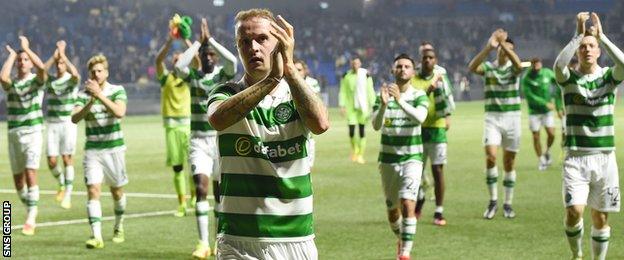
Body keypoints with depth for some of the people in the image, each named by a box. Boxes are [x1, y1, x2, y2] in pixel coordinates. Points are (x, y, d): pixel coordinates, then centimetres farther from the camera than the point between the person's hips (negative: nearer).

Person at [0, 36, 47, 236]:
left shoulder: (37, 81, 0)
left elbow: (42, 68, -23)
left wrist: (26, 48, -15)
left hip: (33, 133, -4)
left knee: (31, 174, -17)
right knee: (18, 178, 8)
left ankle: (31, 219, -18)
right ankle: (30, 210, 29)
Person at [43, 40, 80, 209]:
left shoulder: (72, 80, -2)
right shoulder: (49, 80, 6)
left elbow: (75, 74, -28)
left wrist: (62, 55, -25)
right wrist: (54, 56, -23)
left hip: (68, 123, -3)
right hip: (52, 124, 3)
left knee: (67, 159, -8)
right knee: (51, 161, -2)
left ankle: (68, 194, -2)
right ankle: (62, 184, 25)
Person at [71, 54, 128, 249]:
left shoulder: (117, 91, -4)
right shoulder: (83, 95, 0)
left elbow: (119, 112, -22)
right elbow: (75, 118, -13)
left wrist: (100, 95, -28)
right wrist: (91, 101, -27)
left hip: (114, 148, 0)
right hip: (92, 150, 0)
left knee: (116, 191, 11)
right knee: (93, 190, -14)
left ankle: (119, 228, 35)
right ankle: (96, 236, -19)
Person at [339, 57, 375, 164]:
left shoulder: (366, 75, 0)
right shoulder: (346, 76, 0)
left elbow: (370, 91, 4)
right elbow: (342, 92, 2)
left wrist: (372, 105, 0)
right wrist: (342, 106, -5)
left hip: (363, 106, 0)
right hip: (351, 107, 0)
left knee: (362, 131, -2)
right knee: (351, 131, -2)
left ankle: (360, 155, 4)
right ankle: (355, 149, 26)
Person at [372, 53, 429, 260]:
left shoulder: (419, 95, -4)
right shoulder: (383, 95, -1)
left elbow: (420, 117, -25)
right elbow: (376, 125, -14)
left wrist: (400, 100, -39)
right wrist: (384, 104, -33)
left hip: (411, 157, -2)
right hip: (388, 159, 2)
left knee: (408, 204, -19)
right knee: (392, 210, 11)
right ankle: (402, 241, 37)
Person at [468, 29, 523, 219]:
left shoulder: (513, 68, 3)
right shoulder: (488, 67, 2)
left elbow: (519, 64, -23)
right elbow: (472, 67, -20)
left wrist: (504, 44, -32)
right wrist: (489, 47, -32)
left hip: (512, 118, 1)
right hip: (492, 117, -1)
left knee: (509, 161, 6)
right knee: (490, 156, -18)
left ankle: (507, 204, 17)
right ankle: (493, 200, -5)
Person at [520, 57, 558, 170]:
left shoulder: (547, 73, -6)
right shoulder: (526, 79, -16)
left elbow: (558, 82, 10)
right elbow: (530, 96, -22)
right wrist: (545, 104, -27)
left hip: (547, 110, 2)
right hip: (534, 111, -2)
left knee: (551, 134, -9)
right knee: (536, 136, 0)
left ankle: (547, 152, 20)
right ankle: (542, 161, 16)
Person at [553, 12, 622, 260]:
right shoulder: (569, 78, 1)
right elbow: (558, 65, -23)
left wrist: (601, 36, -17)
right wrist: (578, 34, -22)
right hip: (576, 158, -2)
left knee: (601, 217, 6)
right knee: (574, 211, -17)